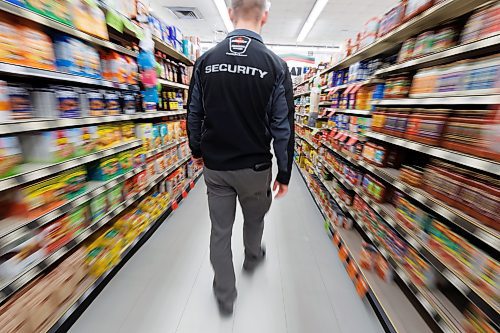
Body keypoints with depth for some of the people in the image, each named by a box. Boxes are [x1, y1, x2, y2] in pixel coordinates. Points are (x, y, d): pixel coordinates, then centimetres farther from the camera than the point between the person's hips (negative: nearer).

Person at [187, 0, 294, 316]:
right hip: (254, 167, -1)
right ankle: (252, 258, 54)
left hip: (215, 166, 2)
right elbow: (283, 127, -9)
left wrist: (197, 150, 20)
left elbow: (194, 115, 5)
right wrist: (284, 173, 0)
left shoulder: (205, 60, 1)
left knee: (220, 231, 15)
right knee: (255, 219, 25)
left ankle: (225, 297, 32)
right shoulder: (275, 65, -7)